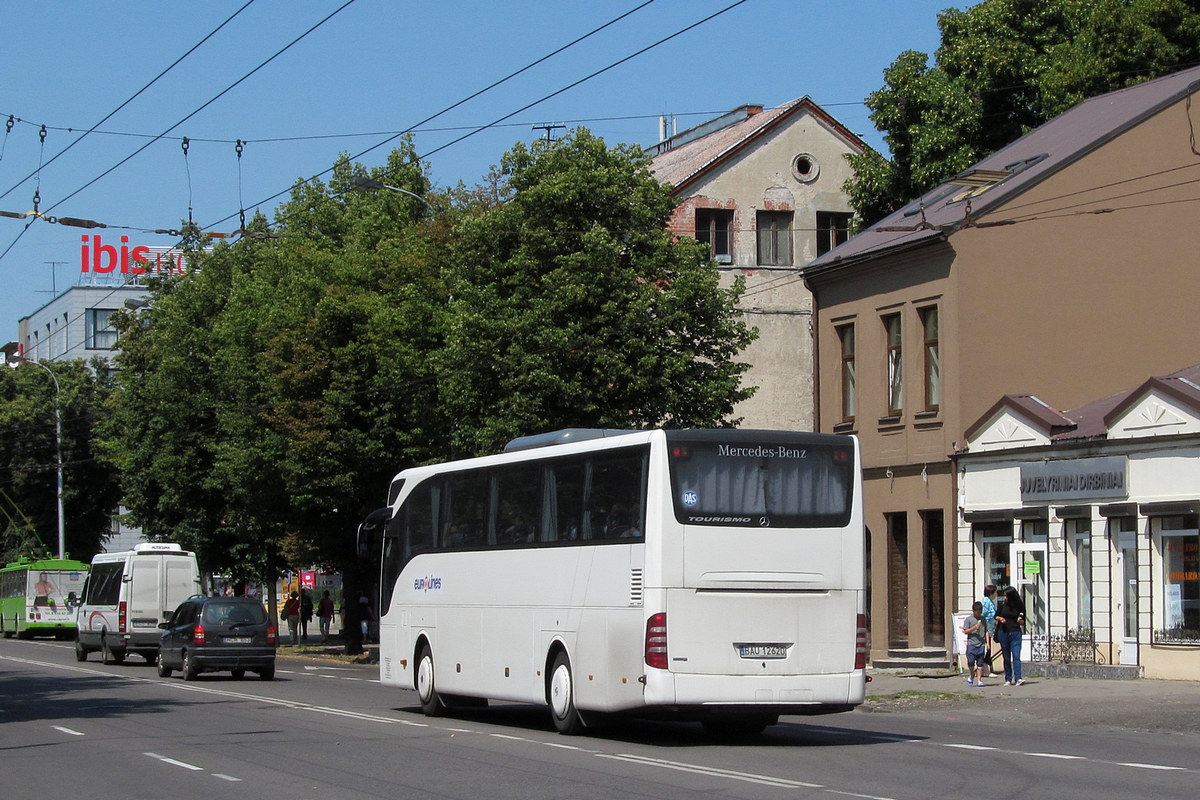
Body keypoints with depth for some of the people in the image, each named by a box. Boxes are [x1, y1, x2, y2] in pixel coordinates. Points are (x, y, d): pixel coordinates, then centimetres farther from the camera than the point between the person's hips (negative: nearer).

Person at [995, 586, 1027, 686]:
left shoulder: (1020, 606, -1)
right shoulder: (1002, 604, 2)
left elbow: (1023, 623, 6)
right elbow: (996, 616, 14)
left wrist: (1021, 621, -17)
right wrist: (1000, 618, -8)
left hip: (1015, 633, -2)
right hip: (1003, 633, 2)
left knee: (1016, 656, -13)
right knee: (1006, 657, 7)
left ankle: (1018, 678, -20)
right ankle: (1008, 679, 12)